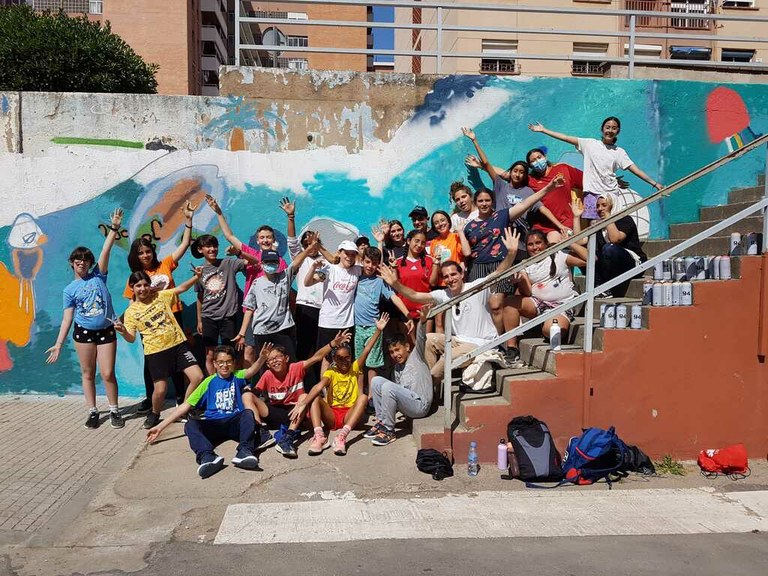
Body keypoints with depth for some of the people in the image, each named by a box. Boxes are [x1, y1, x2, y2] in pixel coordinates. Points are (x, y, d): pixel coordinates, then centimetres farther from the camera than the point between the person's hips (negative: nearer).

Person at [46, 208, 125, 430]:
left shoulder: (98, 275, 1)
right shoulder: (70, 290, 2)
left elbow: (106, 250, -10)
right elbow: (67, 318, 1)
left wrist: (114, 228, -20)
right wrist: (58, 344, -3)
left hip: (106, 331, -1)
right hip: (83, 333, 1)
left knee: (108, 374, -3)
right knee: (87, 374, 8)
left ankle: (114, 411, 12)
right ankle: (93, 412, 19)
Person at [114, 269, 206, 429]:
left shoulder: (161, 296, 7)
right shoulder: (131, 312, 2)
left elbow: (181, 288, 2)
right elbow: (131, 338, -1)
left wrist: (196, 277, -13)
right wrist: (123, 331, -22)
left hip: (178, 344, 2)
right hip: (156, 351, -2)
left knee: (198, 377, -5)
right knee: (160, 390, -6)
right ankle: (154, 414, 26)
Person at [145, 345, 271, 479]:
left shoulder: (237, 377, 11)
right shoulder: (209, 382, 13)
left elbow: (252, 371, -13)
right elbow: (186, 406, 11)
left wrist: (262, 358, -38)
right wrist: (160, 426, 6)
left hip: (235, 422, -1)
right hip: (213, 425, 1)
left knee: (248, 413, -30)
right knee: (190, 425, -25)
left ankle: (245, 451, -50)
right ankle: (207, 457, -50)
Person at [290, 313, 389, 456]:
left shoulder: (355, 368, 7)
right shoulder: (330, 372, 1)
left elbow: (366, 350, -6)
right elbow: (319, 387, -20)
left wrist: (378, 331, -18)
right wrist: (302, 404, -37)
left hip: (349, 415, 0)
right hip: (331, 415, 0)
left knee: (363, 397, -27)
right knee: (315, 398, -22)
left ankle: (342, 435, -43)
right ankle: (319, 435, -41)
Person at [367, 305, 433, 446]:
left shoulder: (416, 355, 2)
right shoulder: (396, 368, 21)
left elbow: (420, 338, -17)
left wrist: (423, 320, -34)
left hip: (419, 405, -7)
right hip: (405, 405, 7)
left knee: (388, 386, -28)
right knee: (376, 380, -1)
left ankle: (389, 431, -17)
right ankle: (381, 421, -1)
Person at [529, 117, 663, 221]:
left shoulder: (619, 152, 9)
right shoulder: (590, 144, 7)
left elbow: (635, 170, 6)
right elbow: (566, 138, 4)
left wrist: (655, 183, -1)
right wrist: (543, 130, 0)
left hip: (611, 194, 1)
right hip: (592, 192, -1)